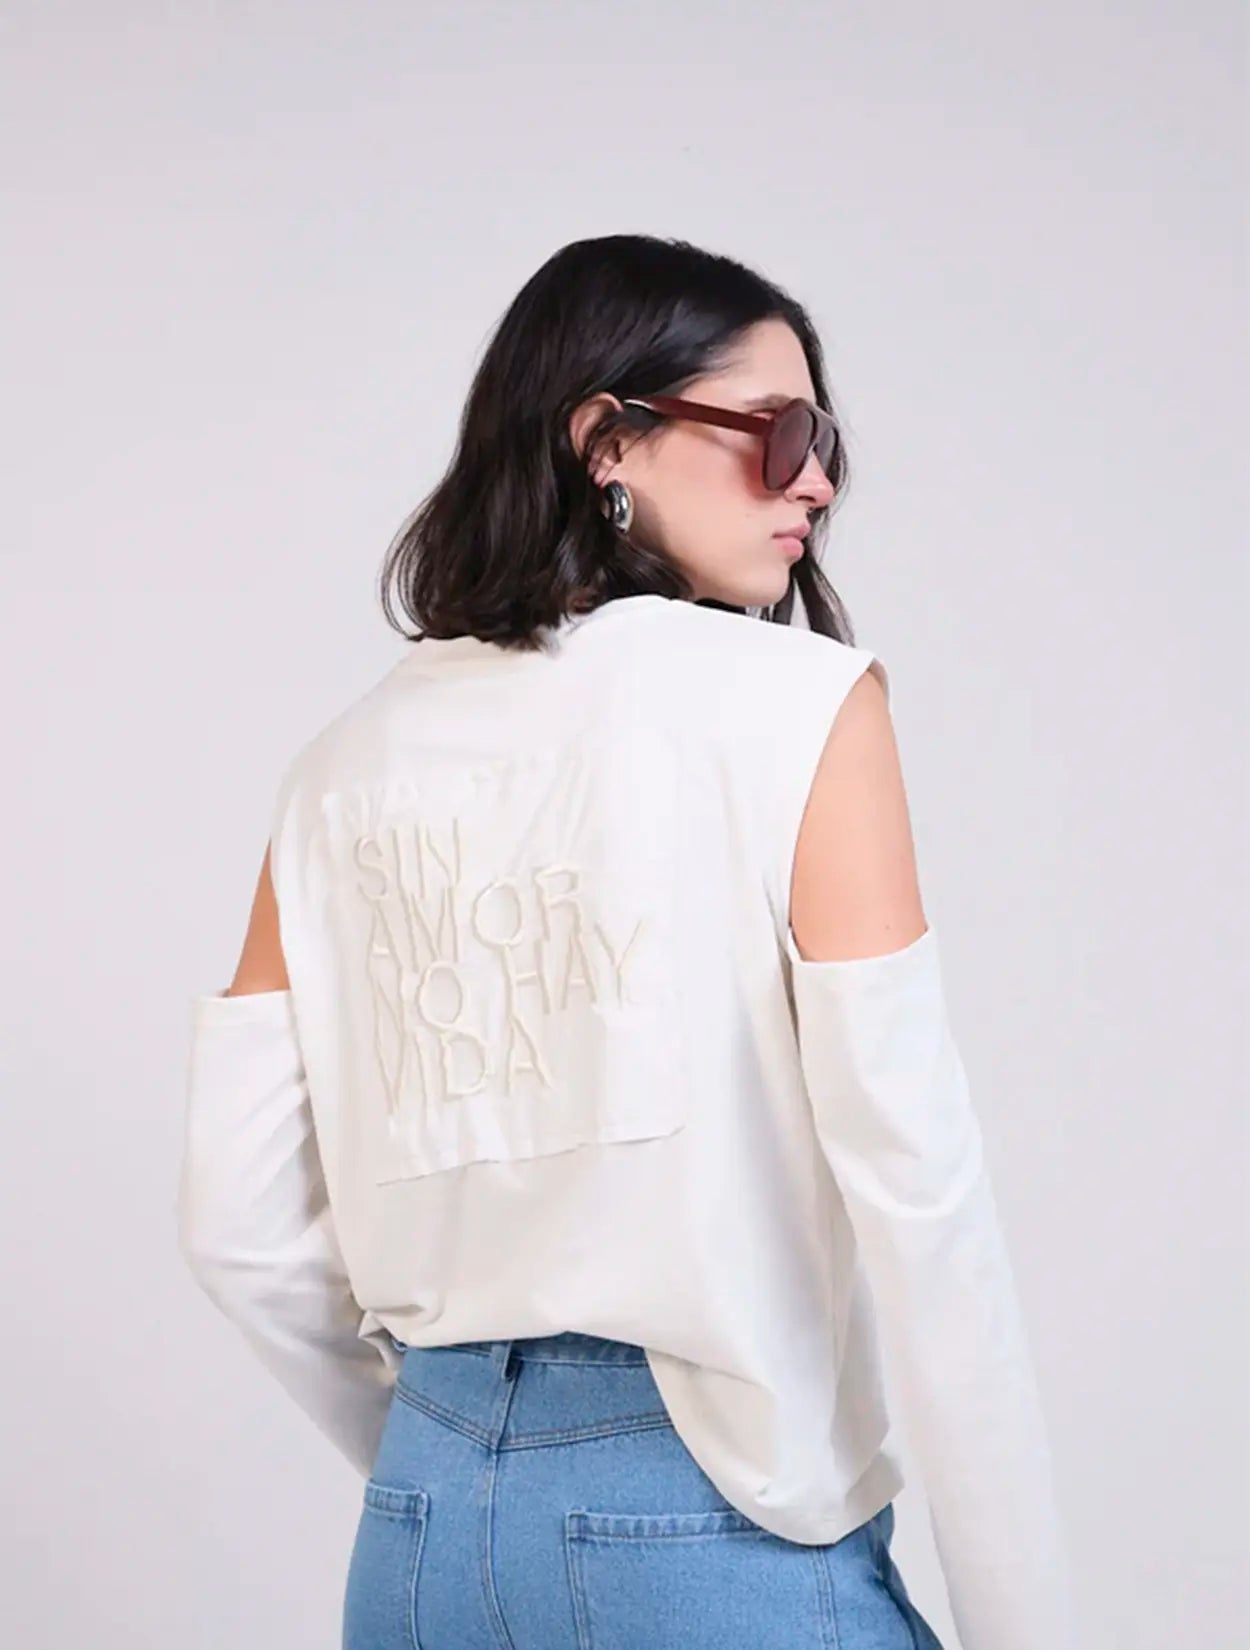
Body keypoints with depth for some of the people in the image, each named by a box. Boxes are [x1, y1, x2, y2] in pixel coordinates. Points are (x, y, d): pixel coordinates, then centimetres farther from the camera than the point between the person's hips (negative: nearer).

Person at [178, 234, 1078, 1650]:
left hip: (421, 1523, 5)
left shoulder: (347, 768, 4)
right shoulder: (799, 703, -9)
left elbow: (240, 1224, 3)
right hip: (719, 1531, -4)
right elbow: (911, 1182, -15)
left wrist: (449, 1470, 16)